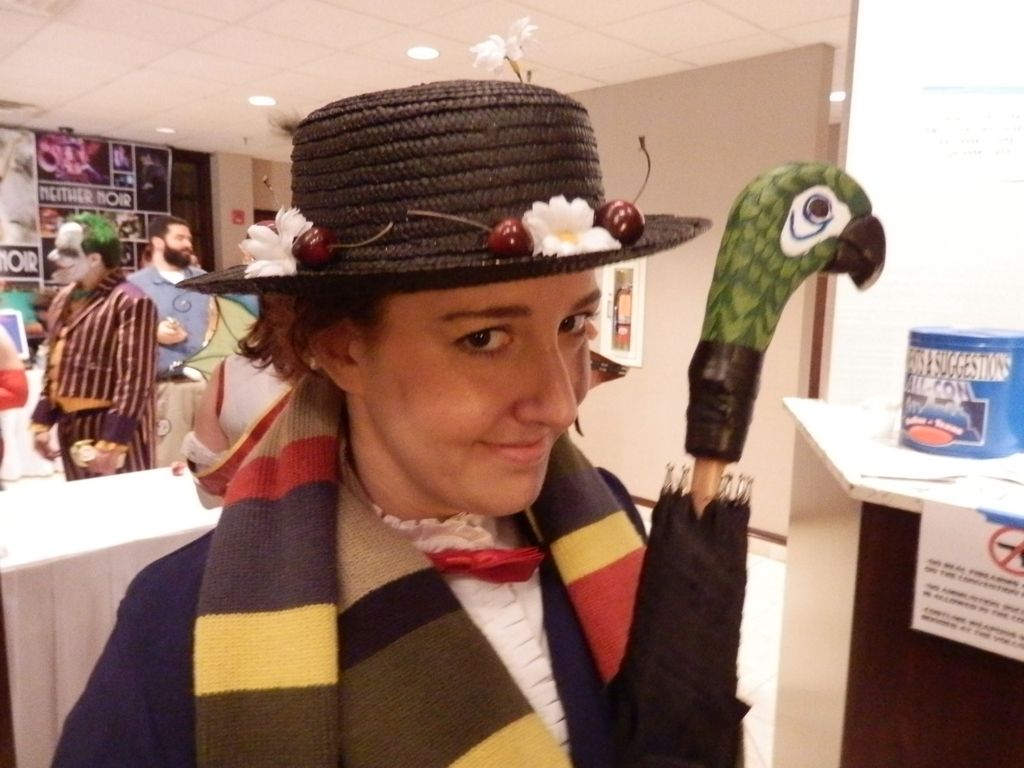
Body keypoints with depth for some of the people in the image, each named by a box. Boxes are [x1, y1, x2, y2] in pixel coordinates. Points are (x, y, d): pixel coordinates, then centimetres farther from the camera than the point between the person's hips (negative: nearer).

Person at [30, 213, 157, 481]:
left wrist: (112, 443, -21)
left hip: (113, 428, -8)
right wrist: (42, 421, 14)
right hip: (70, 426, 9)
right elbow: (55, 366, 19)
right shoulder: (64, 298, 12)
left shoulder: (129, 302, -17)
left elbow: (134, 379, -20)